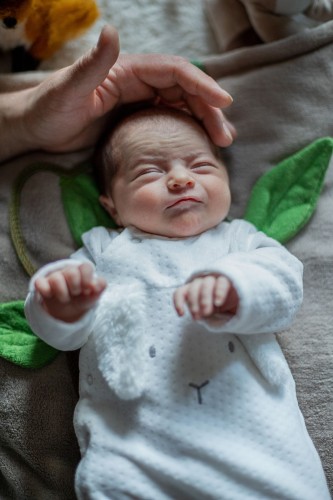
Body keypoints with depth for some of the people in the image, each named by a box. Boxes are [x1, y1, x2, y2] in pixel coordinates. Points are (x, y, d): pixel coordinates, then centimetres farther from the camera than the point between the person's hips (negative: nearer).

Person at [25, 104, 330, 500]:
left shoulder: (237, 238, 17)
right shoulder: (103, 249, 16)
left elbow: (284, 286, 0)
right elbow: (62, 332, 10)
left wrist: (233, 288, -23)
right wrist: (60, 307, -16)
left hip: (244, 413, 1)